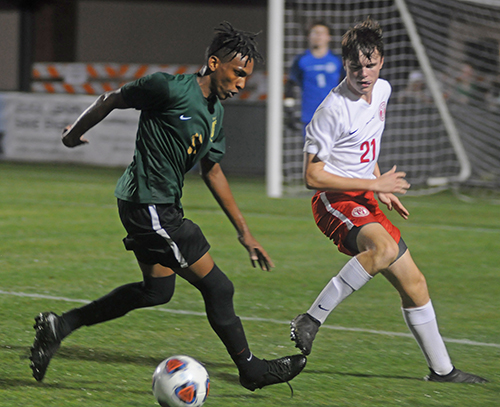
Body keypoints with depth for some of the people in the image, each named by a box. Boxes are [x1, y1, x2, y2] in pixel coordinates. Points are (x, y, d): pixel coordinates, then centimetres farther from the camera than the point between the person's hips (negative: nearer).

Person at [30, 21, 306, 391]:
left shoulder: (215, 110, 9)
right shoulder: (171, 89, -18)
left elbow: (212, 171, 18)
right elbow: (113, 100, -7)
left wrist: (244, 232, 17)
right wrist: (75, 134, 8)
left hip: (162, 206, 10)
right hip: (148, 205, -10)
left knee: (157, 290, 17)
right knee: (217, 287, -4)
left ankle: (60, 325, 20)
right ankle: (251, 369, 10)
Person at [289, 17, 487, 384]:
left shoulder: (382, 90, 5)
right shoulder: (333, 110, -20)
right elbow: (312, 176, -19)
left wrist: (383, 189, 18)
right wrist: (374, 184, -18)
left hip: (364, 201, 8)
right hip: (335, 201, -8)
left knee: (413, 283, 10)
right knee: (386, 248, -36)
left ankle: (441, 369, 23)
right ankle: (312, 320, -31)